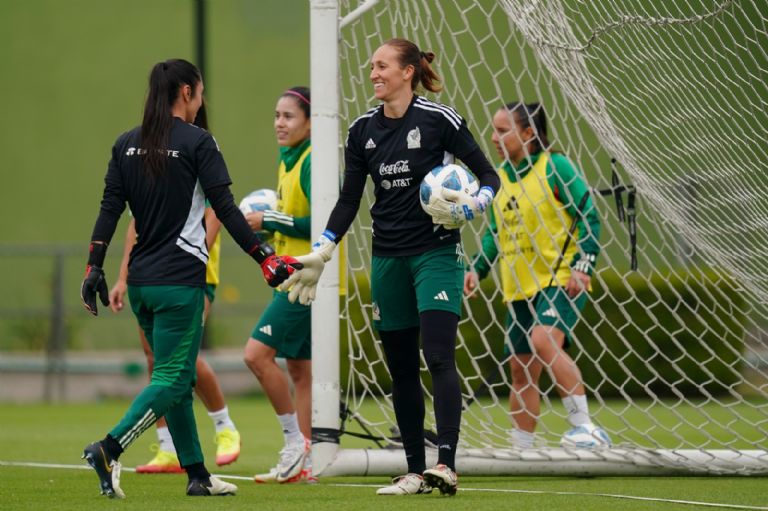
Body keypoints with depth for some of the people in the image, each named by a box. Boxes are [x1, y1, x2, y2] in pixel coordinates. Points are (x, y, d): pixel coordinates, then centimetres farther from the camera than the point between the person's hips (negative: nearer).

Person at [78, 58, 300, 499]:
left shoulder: (127, 144, 9)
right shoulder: (198, 142, -8)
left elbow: (110, 210, 6)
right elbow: (226, 210, -11)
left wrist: (94, 267, 9)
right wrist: (266, 258, -8)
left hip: (141, 280, 7)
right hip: (179, 281, -7)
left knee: (178, 378, 15)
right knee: (172, 379, -5)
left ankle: (198, 475, 17)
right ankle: (109, 449, -23)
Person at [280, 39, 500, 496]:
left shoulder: (439, 120, -8)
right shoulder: (363, 129, 7)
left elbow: (488, 176, -2)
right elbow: (349, 200, 12)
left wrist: (471, 207, -22)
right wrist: (321, 254, 4)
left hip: (436, 253, -5)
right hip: (388, 259, 5)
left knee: (439, 357, -17)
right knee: (401, 368, 5)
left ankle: (445, 465, -22)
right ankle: (415, 472, 11)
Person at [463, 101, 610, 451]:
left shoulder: (556, 167, -9)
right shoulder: (499, 176, 11)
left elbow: (589, 217, -8)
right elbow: (496, 232, 20)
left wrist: (582, 266, -16)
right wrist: (478, 269, 8)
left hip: (561, 280, -7)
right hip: (520, 287, 7)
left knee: (544, 341, -29)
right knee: (521, 368, 8)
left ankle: (585, 428, -23)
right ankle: (522, 450, 17)